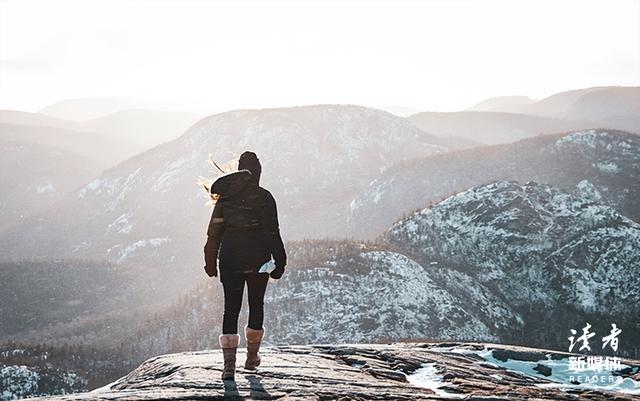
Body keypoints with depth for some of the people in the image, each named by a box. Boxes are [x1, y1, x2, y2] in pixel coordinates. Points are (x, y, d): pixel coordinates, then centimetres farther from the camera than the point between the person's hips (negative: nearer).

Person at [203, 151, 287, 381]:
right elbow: (272, 232, -10)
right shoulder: (264, 197, -6)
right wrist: (279, 262, -5)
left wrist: (210, 261, 12)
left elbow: (214, 232, 5)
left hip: (230, 258, 2)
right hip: (257, 259, -2)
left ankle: (229, 364, -7)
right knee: (256, 305, 16)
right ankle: (252, 357, 25)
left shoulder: (225, 196, 4)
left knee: (231, 308, 2)